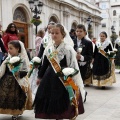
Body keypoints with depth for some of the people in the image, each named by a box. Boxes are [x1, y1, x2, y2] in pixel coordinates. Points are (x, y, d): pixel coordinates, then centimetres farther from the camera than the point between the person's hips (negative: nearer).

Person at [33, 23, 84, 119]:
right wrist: (40, 77, 21)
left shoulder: (68, 48, -11)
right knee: (52, 102, 11)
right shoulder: (48, 48, 6)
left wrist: (76, 83, -13)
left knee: (64, 105, 1)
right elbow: (45, 64, 16)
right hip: (50, 78, 5)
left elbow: (73, 66, -12)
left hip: (64, 79, -5)